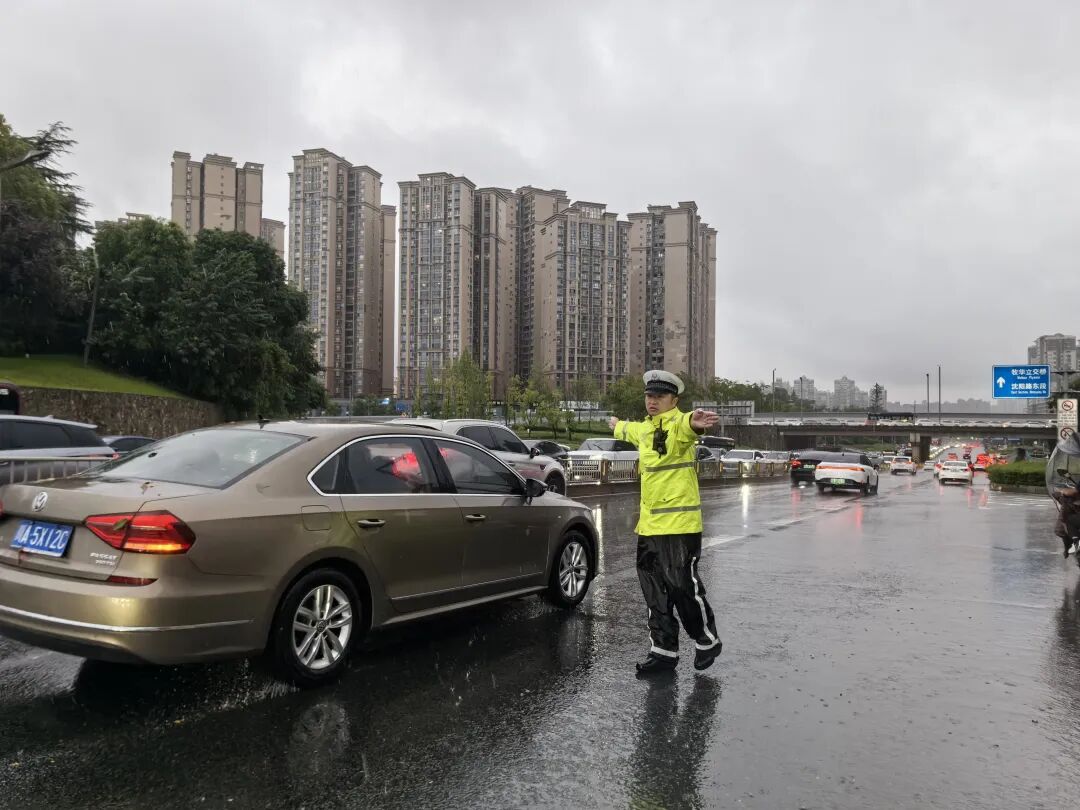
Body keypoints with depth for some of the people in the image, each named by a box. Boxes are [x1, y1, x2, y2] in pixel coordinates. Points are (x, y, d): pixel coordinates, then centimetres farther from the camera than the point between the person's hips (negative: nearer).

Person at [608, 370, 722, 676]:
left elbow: (685, 426, -38)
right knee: (655, 590, 11)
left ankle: (707, 641, 20)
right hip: (649, 523, 8)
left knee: (683, 584, -4)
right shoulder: (645, 427, 14)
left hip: (679, 523, -8)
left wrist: (694, 423, -62)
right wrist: (617, 425, 61)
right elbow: (631, 430, 40)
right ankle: (664, 650, 23)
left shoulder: (677, 424, -12)